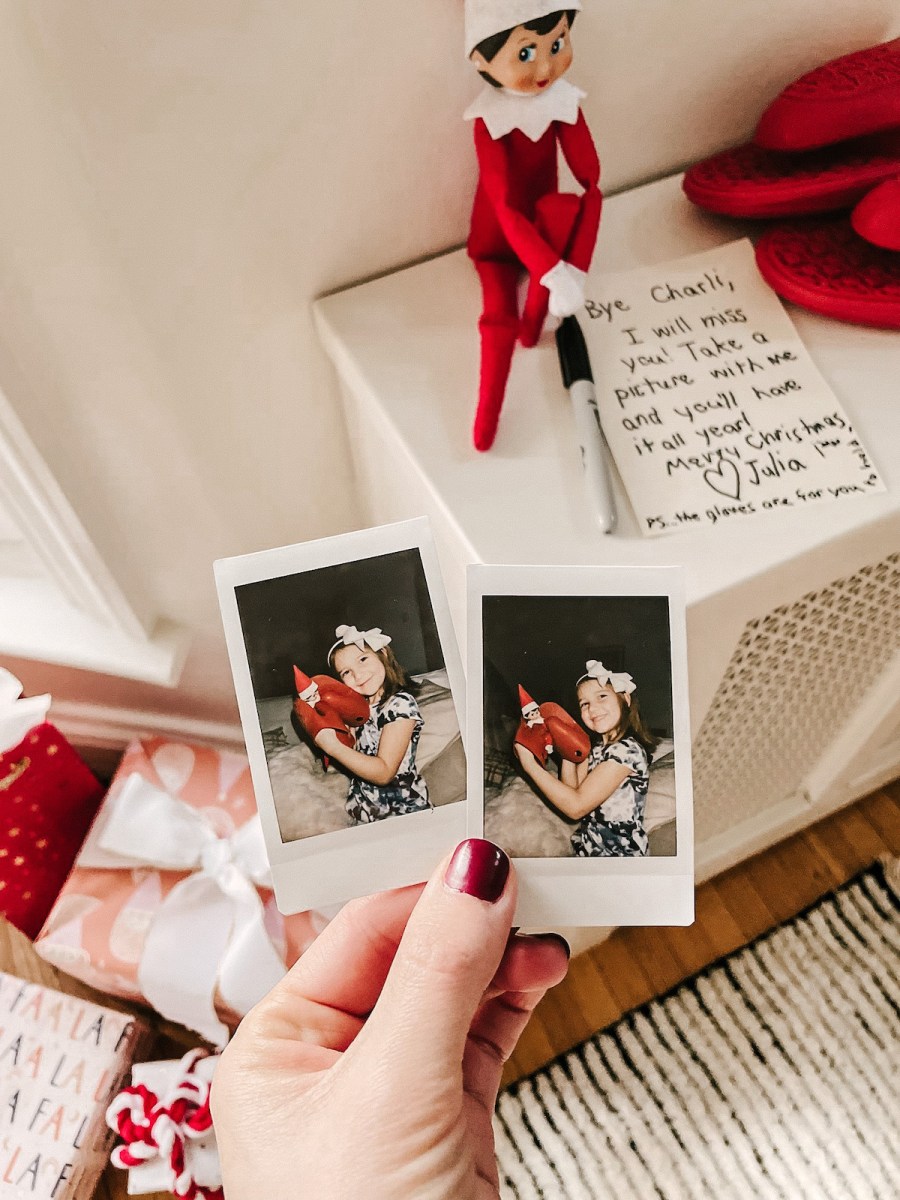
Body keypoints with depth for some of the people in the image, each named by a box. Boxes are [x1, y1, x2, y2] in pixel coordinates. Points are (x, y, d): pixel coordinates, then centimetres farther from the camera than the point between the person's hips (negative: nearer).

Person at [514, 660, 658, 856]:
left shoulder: (627, 749, -19)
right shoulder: (597, 746, 8)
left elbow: (576, 806, -21)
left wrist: (530, 764, -18)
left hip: (617, 852, -7)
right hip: (587, 844, 7)